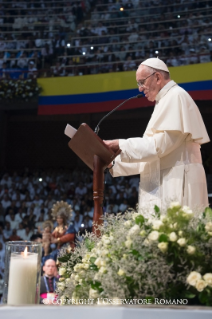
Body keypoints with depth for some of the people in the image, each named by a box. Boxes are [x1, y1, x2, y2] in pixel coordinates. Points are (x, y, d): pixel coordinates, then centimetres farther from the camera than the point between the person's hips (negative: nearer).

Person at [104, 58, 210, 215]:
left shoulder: (175, 96, -6)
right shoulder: (166, 101, 24)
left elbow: (159, 145, -17)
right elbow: (153, 152, 22)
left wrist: (120, 145, -10)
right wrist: (113, 163, 17)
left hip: (176, 186, -9)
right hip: (165, 188, 9)